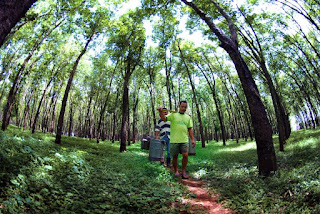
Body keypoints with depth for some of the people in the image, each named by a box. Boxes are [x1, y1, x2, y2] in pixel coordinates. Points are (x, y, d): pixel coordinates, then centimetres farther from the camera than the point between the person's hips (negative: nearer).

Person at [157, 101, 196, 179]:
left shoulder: (188, 117, 14)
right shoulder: (173, 115, 4)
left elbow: (190, 129, 13)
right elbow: (164, 118, -9)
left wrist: (193, 139, 6)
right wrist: (161, 112, -28)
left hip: (184, 140, 2)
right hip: (174, 140, -2)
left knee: (185, 155, -7)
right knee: (175, 156, 7)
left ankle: (183, 171, 11)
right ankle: (176, 171, 26)